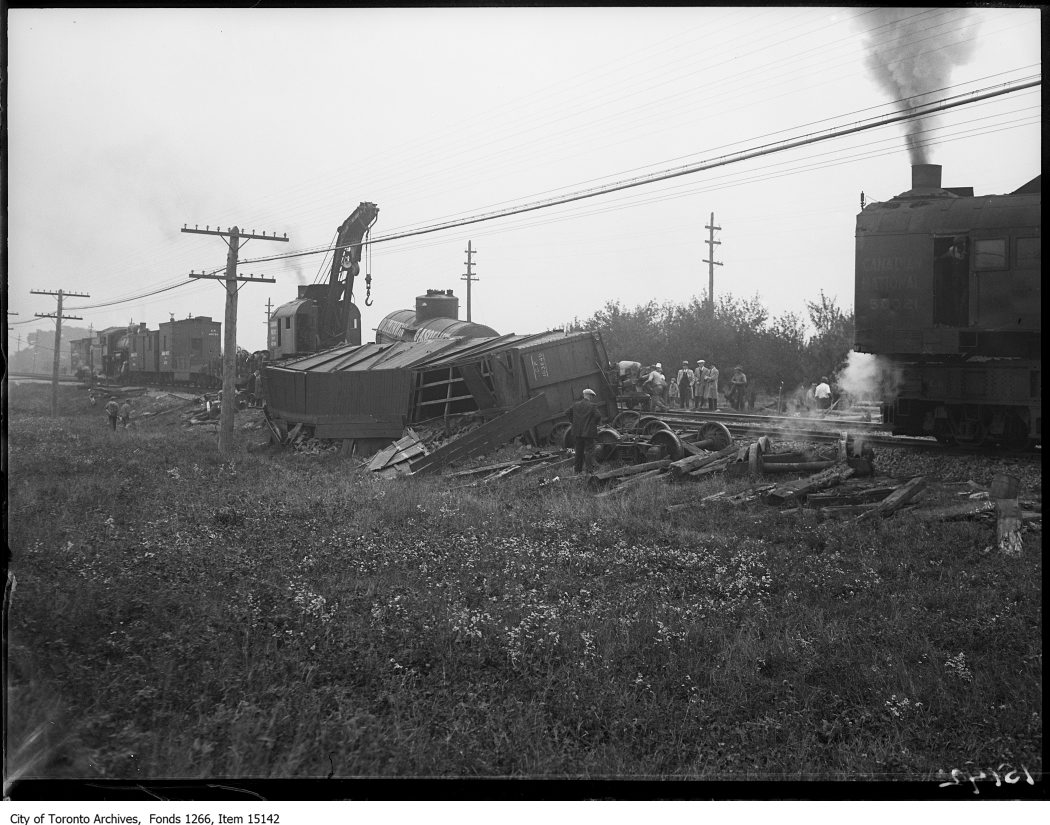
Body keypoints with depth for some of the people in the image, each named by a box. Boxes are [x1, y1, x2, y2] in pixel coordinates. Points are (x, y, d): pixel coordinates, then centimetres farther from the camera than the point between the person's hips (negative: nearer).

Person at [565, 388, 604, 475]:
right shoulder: (592, 405, -10)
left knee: (579, 451, 15)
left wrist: (573, 421, 13)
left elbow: (567, 412, 9)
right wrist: (596, 423, -1)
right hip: (588, 432, -5)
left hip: (577, 432, 5)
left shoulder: (576, 405, 7)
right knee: (589, 450, 0)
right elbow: (598, 415, -19)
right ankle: (589, 469, -5)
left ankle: (577, 469, 20)